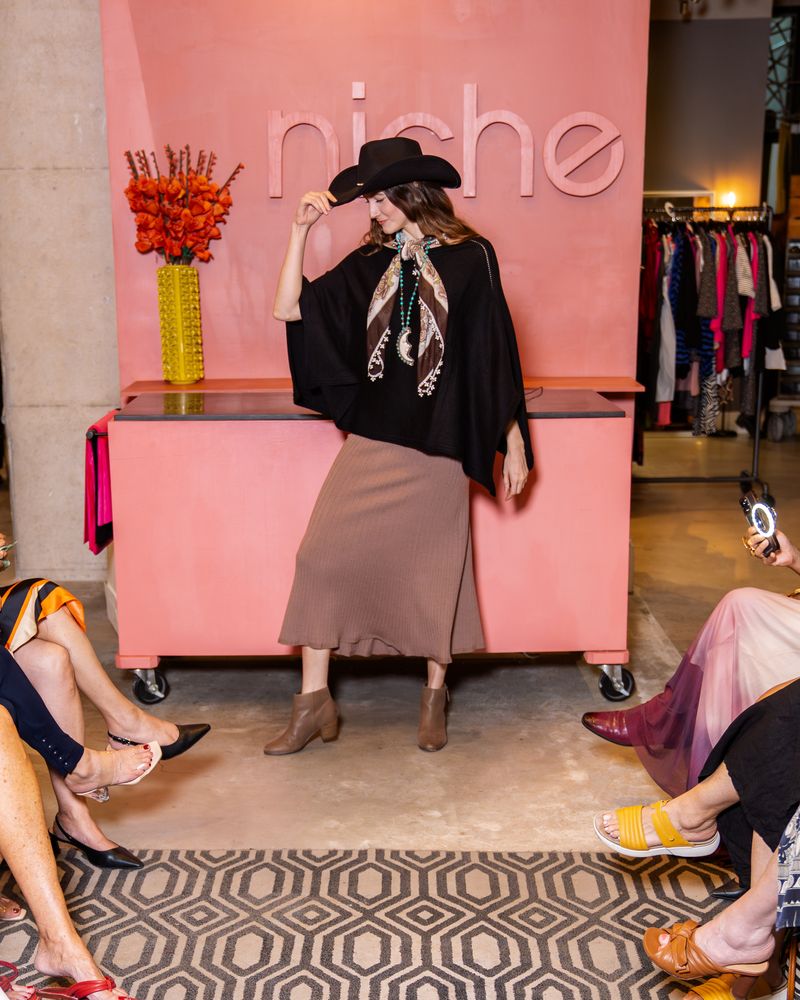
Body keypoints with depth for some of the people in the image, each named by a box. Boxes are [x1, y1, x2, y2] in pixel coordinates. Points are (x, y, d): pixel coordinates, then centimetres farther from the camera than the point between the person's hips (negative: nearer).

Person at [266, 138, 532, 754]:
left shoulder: (470, 258, -2)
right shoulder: (369, 264, 8)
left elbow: (495, 352, 0)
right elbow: (291, 309, 2)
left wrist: (514, 442, 1)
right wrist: (302, 230, -4)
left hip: (439, 447, -3)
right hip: (371, 439, 3)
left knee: (435, 570, 5)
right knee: (324, 556, -6)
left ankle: (434, 697, 26)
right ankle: (315, 702, 5)